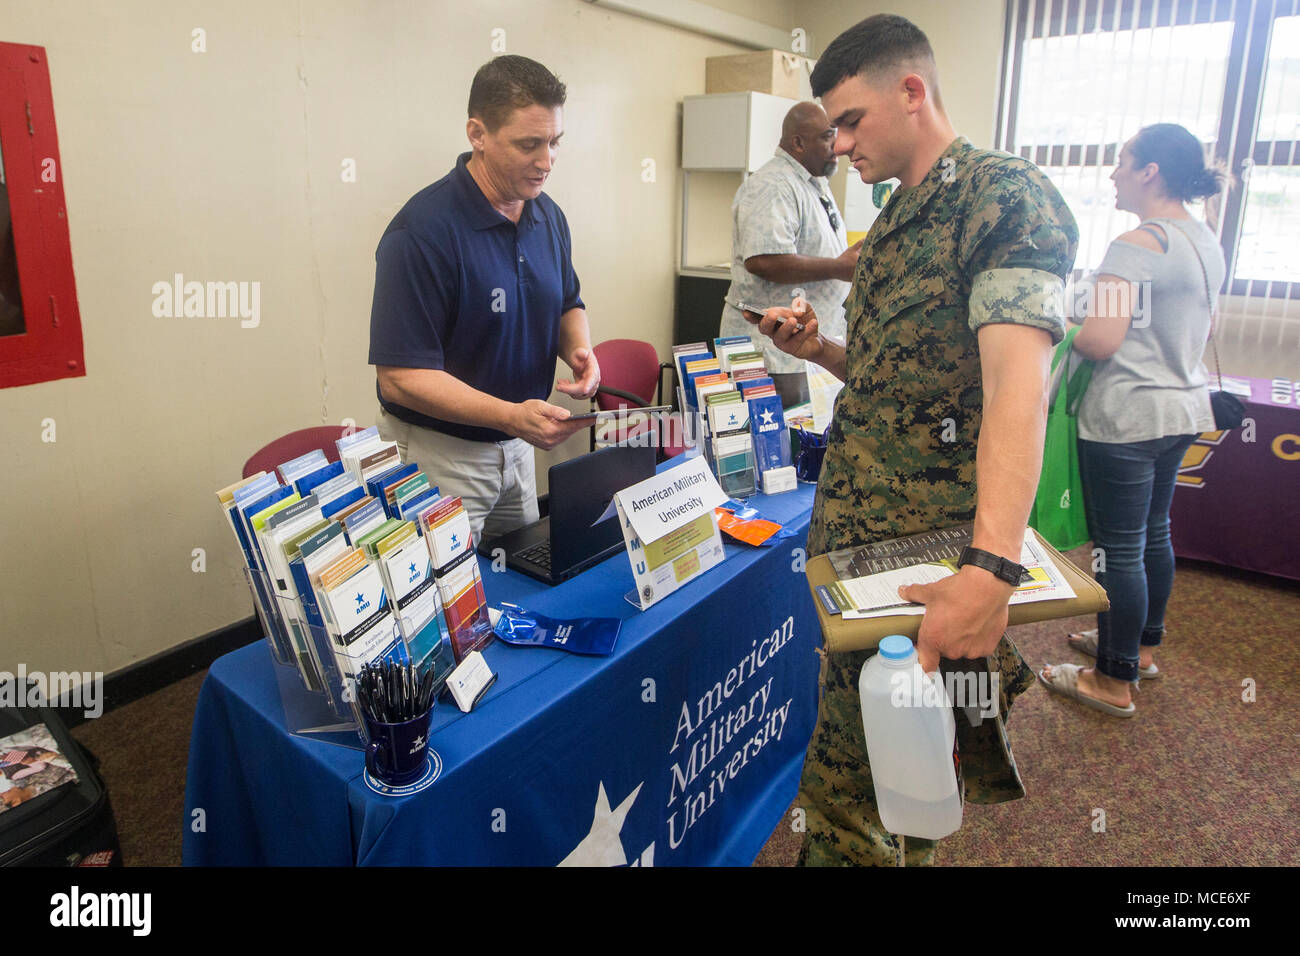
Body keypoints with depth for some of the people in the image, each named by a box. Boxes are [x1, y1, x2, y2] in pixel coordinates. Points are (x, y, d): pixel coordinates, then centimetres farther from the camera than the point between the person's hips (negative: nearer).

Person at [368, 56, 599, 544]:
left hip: (517, 447, 7)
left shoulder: (548, 215, 2)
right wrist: (511, 416, -33)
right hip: (438, 455, -7)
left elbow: (568, 304, 16)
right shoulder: (423, 232, -22)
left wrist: (578, 348, -8)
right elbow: (400, 376, -24)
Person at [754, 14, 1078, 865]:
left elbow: (1016, 381, -27)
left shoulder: (1005, 196, -12)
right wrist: (821, 349, 4)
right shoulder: (894, 220, 17)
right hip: (849, 521, 8)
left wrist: (992, 570, -38)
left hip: (923, 549, -8)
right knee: (857, 747, 18)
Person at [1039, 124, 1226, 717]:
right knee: (1154, 534, 21)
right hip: (1184, 407, 10)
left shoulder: (1136, 246, -19)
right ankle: (1141, 646, 37)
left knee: (1119, 549, 0)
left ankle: (1114, 682, 12)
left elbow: (1100, 340, -25)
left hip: (1126, 417, -10)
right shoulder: (1207, 243, 12)